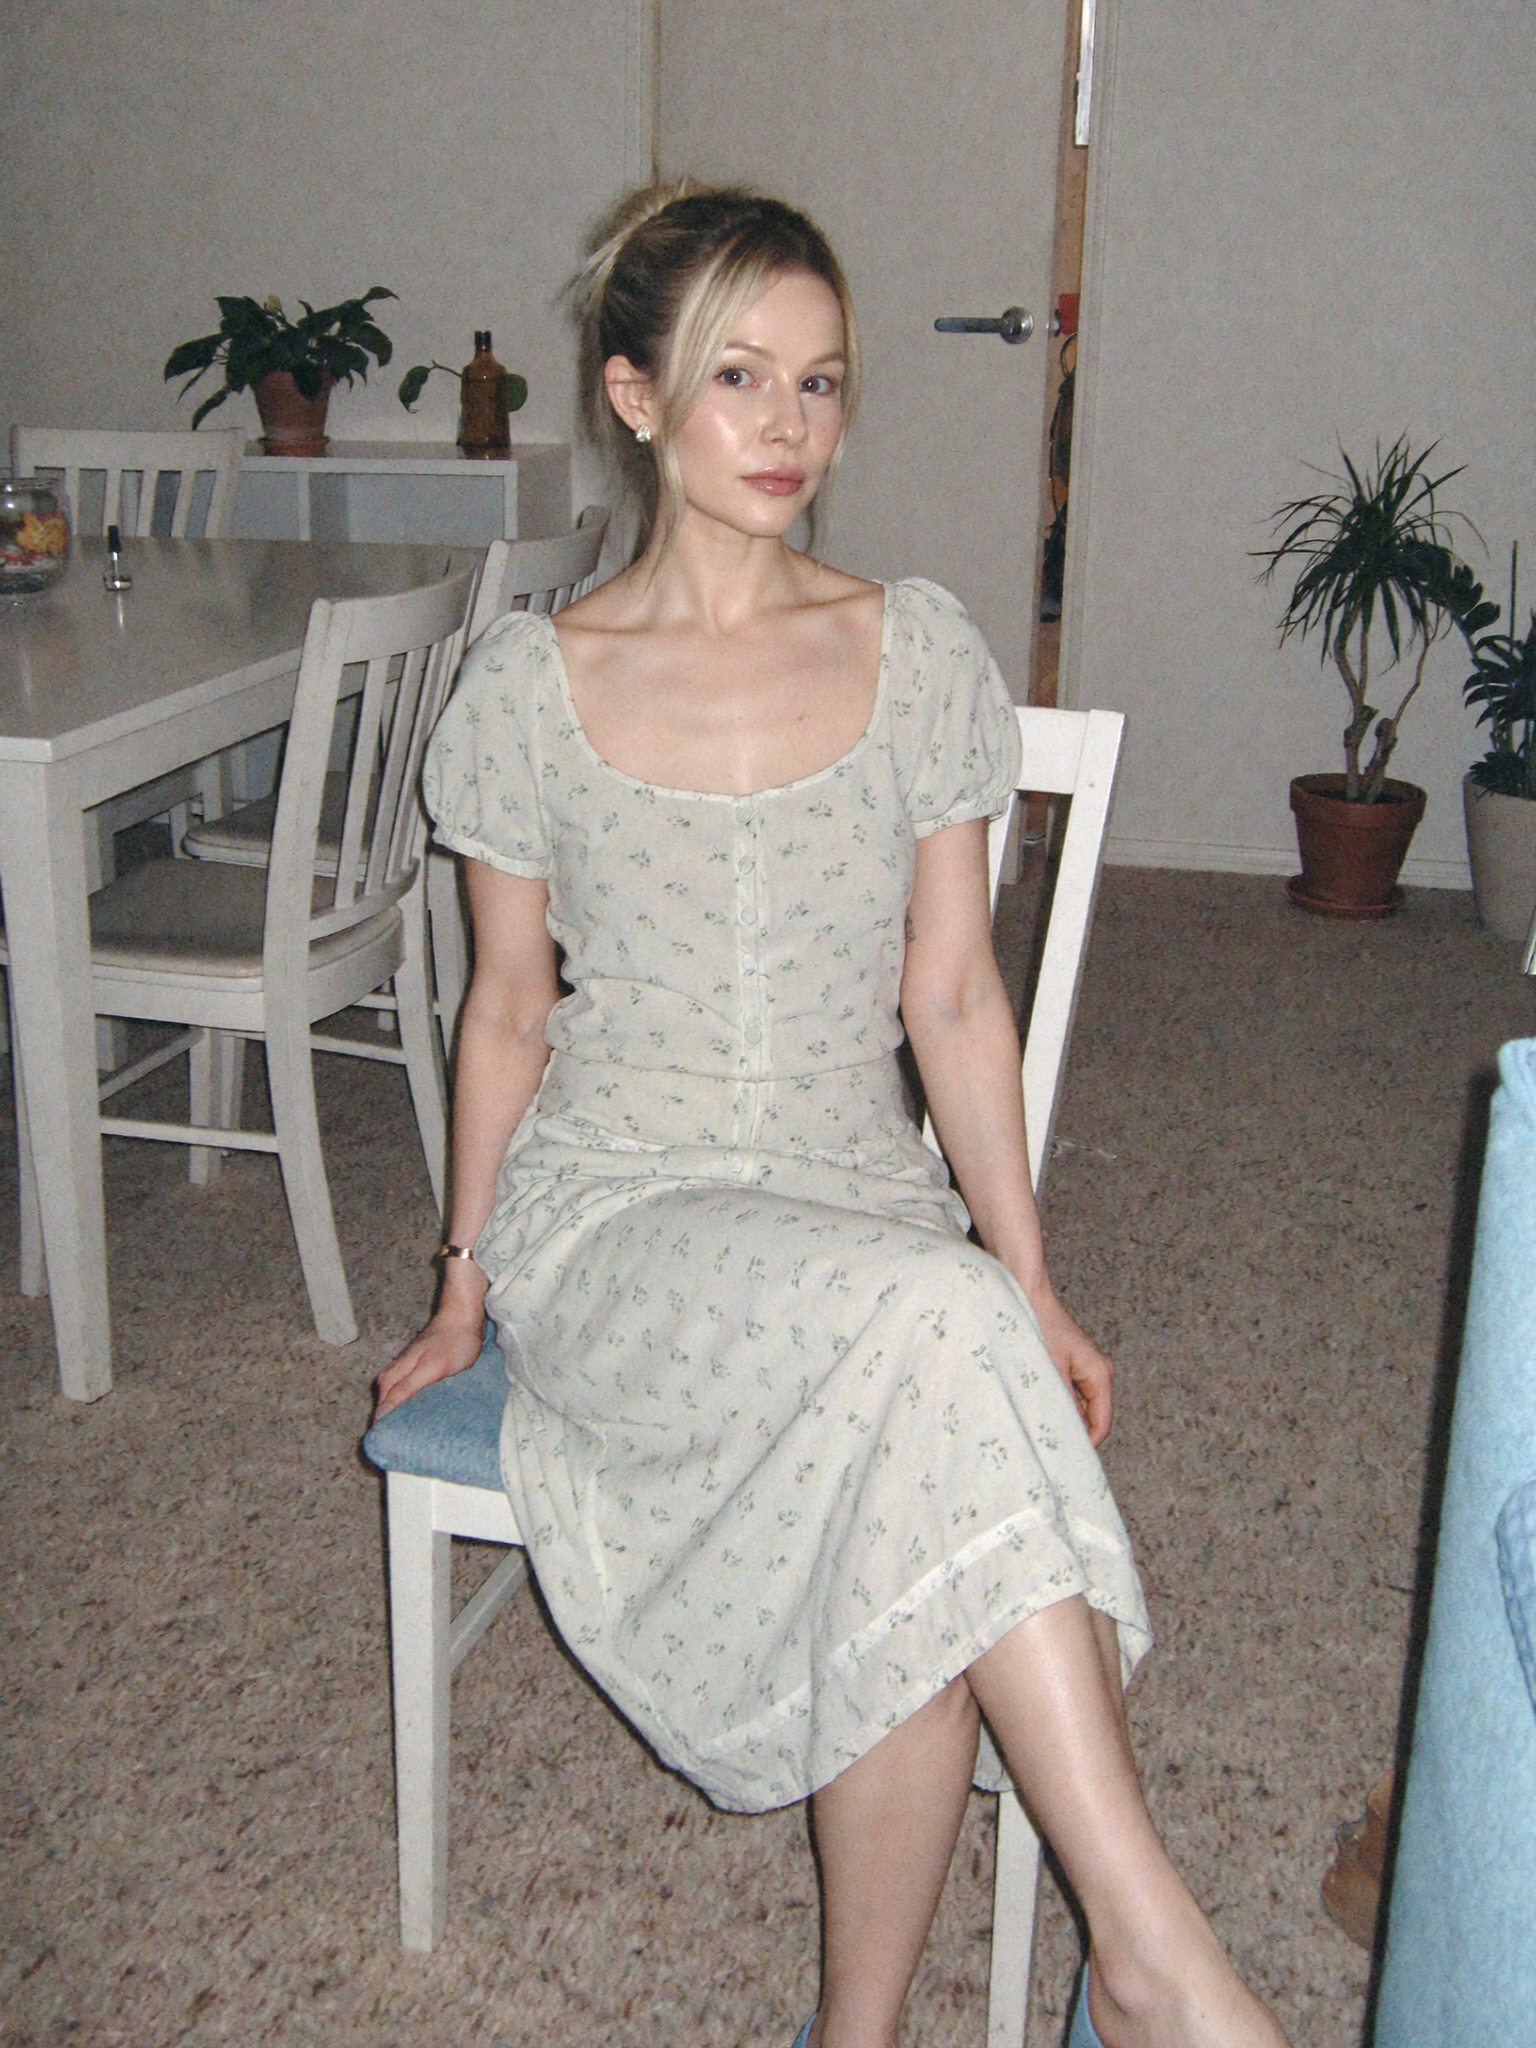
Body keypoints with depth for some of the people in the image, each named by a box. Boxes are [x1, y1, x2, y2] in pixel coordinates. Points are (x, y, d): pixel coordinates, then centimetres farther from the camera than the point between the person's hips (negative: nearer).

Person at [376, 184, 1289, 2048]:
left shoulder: (920, 655, 4)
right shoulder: (530, 688, 0)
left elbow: (952, 996, 5)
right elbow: (509, 1008, 9)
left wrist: (1031, 1282, 1)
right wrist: (468, 1285, 13)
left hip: (859, 1195, 2)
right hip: (617, 1214, -2)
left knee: (917, 1532, -30)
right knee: (928, 1330, -33)